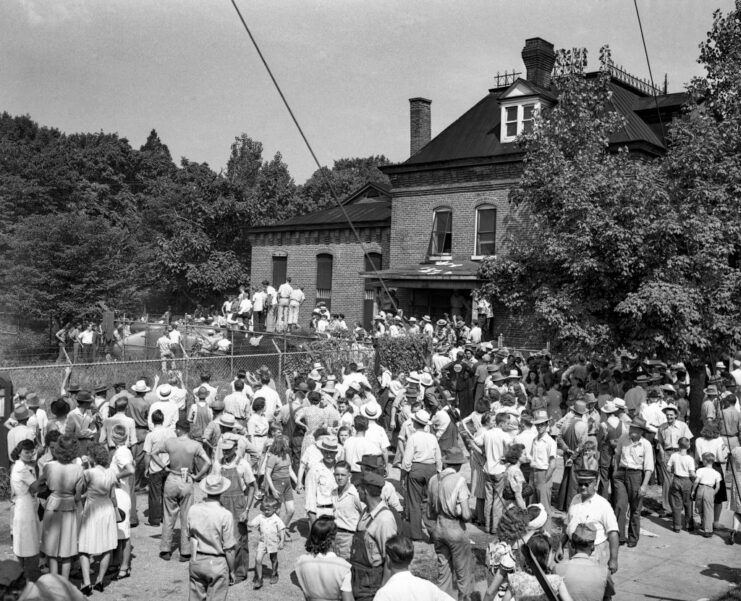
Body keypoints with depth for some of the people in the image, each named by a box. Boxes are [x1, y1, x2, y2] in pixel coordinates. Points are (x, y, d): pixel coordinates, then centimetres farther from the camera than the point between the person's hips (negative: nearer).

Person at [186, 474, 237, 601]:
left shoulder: (193, 510, -6)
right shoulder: (225, 515, -19)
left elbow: (189, 537, 8)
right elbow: (229, 548, -13)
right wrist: (231, 570, 0)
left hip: (196, 561, 4)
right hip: (217, 564, -4)